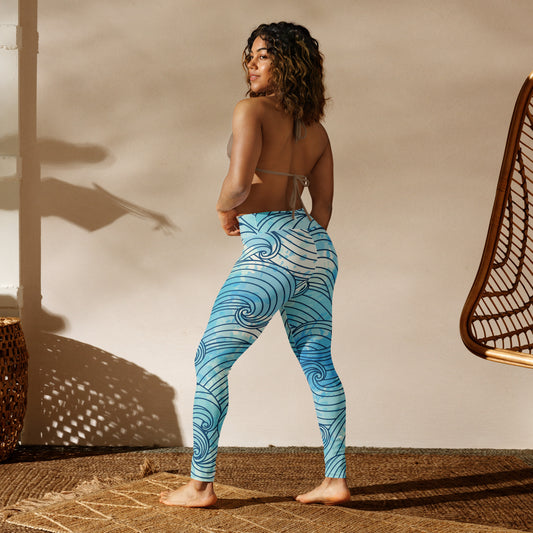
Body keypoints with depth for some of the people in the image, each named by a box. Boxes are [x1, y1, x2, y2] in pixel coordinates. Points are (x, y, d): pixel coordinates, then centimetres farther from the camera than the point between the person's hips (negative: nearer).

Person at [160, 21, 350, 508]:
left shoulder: (252, 110, -7)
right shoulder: (316, 130, 14)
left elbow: (239, 182, -20)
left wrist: (225, 208, 1)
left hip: (272, 248, -8)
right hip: (316, 248, 8)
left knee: (211, 361, 2)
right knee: (318, 362, 14)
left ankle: (201, 485, 6)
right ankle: (336, 480, 17)